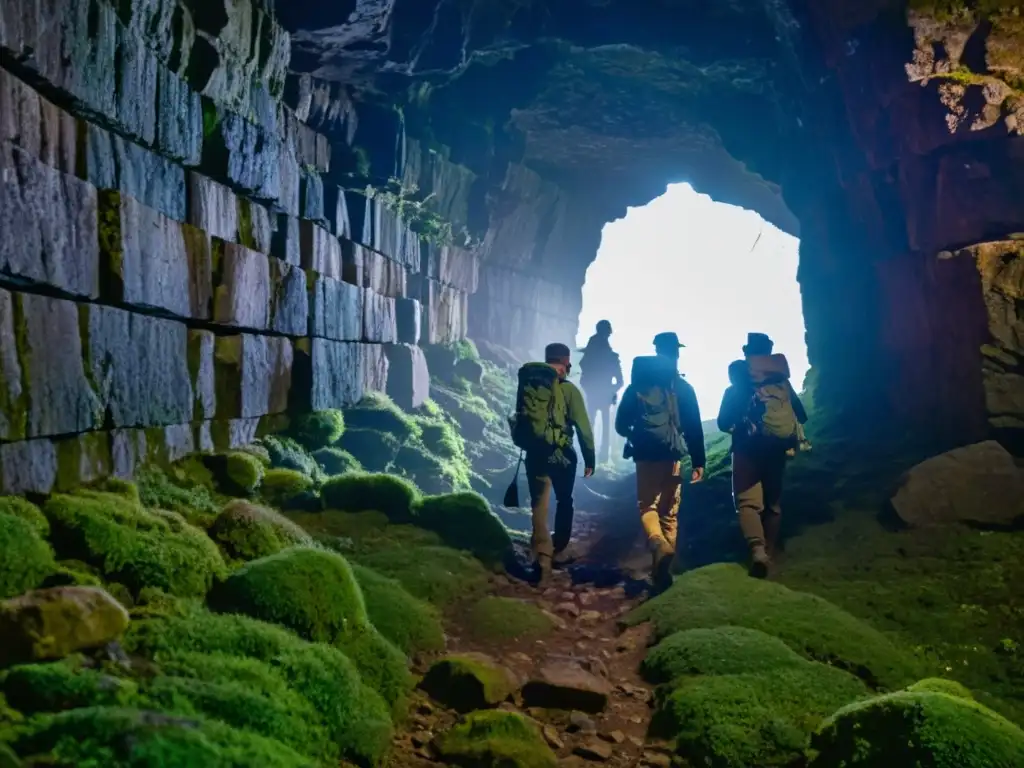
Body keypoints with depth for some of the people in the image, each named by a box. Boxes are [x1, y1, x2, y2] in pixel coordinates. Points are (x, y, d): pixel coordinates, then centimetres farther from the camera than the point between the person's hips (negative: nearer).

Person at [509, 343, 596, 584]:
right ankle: (559, 549, 32)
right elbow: (583, 426, -9)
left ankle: (543, 559, -7)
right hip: (561, 453, -2)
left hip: (534, 453, 2)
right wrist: (590, 459, -2)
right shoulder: (567, 389, -10)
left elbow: (520, 418, 9)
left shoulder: (526, 384, 2)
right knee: (564, 501, 20)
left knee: (539, 505, 5)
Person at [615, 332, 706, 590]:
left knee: (647, 506, 9)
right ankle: (663, 569, 9)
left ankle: (657, 543, -23)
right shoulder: (683, 387, 0)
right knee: (670, 512, 10)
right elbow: (694, 427, -4)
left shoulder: (637, 384, 3)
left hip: (646, 456, 0)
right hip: (672, 456, 0)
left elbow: (621, 425, 5)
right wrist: (698, 462, 0)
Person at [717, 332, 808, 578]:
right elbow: (802, 417, 6)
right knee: (773, 502, 16)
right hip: (776, 450, 3)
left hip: (748, 450, -3)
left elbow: (723, 423, -3)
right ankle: (769, 552, 19)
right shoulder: (783, 385, 0)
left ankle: (757, 548, -27)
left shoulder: (736, 391, -6)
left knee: (747, 501, -4)